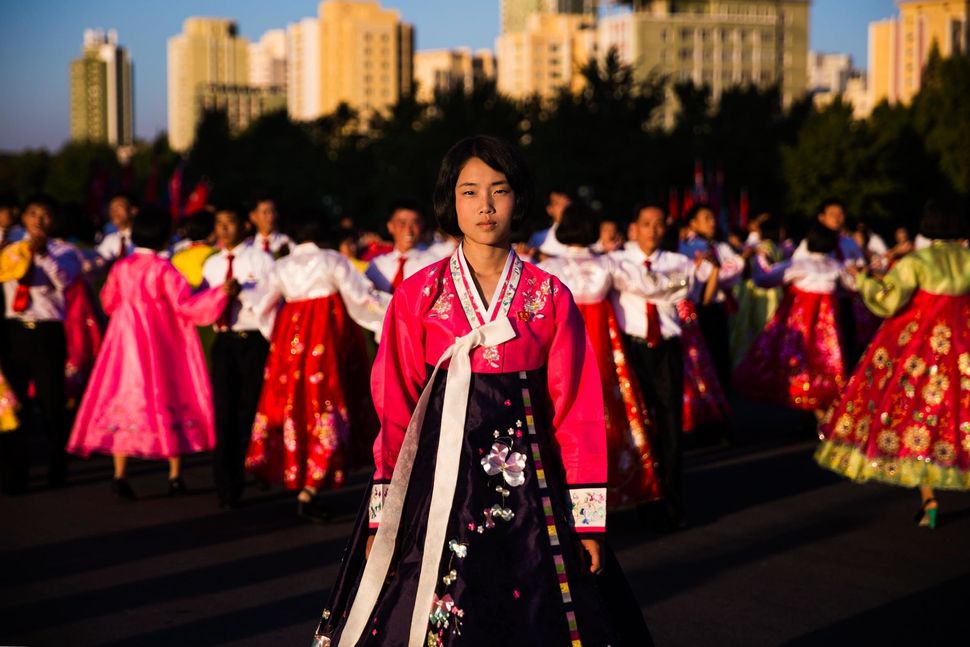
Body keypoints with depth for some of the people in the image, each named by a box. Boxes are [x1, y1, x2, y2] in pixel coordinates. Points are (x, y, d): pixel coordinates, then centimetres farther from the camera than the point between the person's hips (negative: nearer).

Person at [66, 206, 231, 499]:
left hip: (126, 343, 3)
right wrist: (220, 293, -17)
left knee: (124, 401, 5)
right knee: (170, 399, 7)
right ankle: (175, 475, 9)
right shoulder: (163, 270, -13)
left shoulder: (120, 268, 1)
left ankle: (120, 475, -1)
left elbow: (108, 302, 15)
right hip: (162, 348, -3)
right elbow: (185, 305, -16)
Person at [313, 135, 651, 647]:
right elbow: (393, 411, 1)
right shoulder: (418, 296, 2)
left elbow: (577, 413, 2)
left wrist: (588, 519, -2)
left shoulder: (551, 298, 3)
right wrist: (383, 517, -3)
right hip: (438, 485, -1)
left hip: (528, 489, 1)